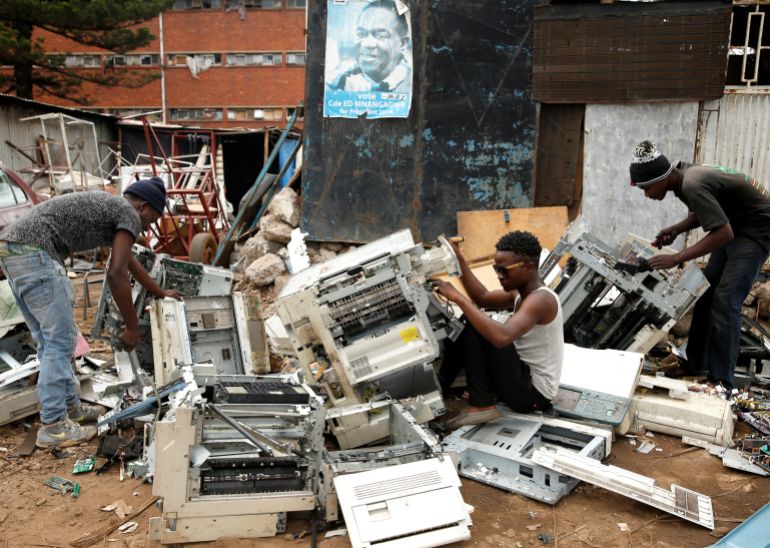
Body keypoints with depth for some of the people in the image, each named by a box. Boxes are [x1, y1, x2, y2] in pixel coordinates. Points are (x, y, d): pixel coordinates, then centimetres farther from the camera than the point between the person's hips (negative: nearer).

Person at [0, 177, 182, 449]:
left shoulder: (108, 206, 29)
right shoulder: (130, 215, 0)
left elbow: (128, 260, 42)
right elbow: (116, 274, -9)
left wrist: (159, 292, 53)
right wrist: (132, 326, 0)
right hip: (33, 252, -10)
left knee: (50, 339, 16)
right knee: (60, 340, -3)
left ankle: (69, 407, 25)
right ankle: (53, 426, 2)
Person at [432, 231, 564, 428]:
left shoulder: (540, 299, -24)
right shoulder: (520, 292, 5)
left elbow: (501, 336, -40)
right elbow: (482, 298, -2)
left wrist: (458, 298, -38)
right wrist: (458, 259, -9)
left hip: (532, 392, -10)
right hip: (524, 378, 10)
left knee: (473, 327, -22)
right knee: (469, 326, 7)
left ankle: (481, 406, -15)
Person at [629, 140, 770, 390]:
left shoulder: (692, 185, -31)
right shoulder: (684, 175, -2)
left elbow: (723, 233, -34)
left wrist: (677, 258, -31)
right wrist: (677, 229, -3)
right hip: (734, 226, 10)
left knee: (724, 303, -13)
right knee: (705, 294, 9)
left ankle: (720, 382, -6)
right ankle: (697, 366, 19)